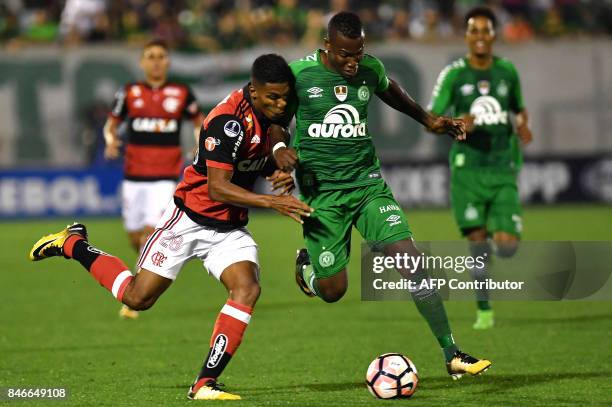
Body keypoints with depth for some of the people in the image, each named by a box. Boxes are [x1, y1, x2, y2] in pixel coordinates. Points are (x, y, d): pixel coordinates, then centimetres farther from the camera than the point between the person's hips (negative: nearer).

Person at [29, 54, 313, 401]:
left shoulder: (275, 115, -2)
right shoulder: (229, 121, -27)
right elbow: (217, 188, -30)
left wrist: (282, 177, -4)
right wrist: (271, 202, -36)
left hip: (230, 229, 6)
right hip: (190, 219, -6)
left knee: (248, 289, -20)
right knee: (137, 297, 4)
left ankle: (205, 384, -16)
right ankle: (73, 244, 29)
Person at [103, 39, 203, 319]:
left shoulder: (181, 94, 2)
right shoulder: (129, 93, 4)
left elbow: (199, 122, 16)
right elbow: (111, 124, 12)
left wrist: (201, 146, -2)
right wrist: (111, 140, -10)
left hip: (165, 177, -2)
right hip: (133, 177, 2)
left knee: (151, 231, -15)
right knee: (135, 237, 6)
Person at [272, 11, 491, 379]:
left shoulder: (370, 69, 1)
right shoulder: (299, 73, -10)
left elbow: (389, 90, 25)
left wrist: (428, 120, 27)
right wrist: (279, 147, -16)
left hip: (367, 182, 3)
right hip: (322, 191, -3)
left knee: (410, 258, -14)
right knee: (333, 291, -1)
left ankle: (452, 354, -10)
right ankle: (307, 264, 39)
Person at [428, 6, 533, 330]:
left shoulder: (507, 71, 8)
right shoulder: (453, 74, -1)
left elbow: (519, 107, 24)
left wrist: (523, 123, 2)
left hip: (503, 170, 2)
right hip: (467, 168, -2)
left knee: (507, 246, -9)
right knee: (477, 239, -8)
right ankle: (484, 310, 8)